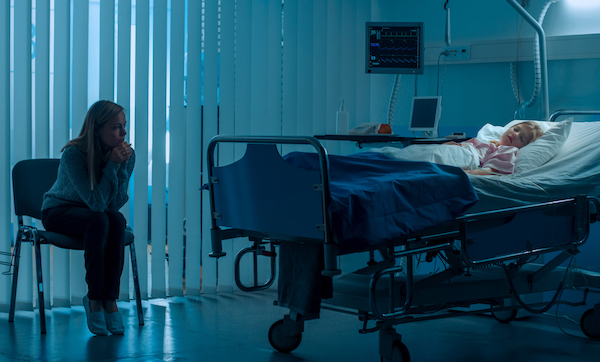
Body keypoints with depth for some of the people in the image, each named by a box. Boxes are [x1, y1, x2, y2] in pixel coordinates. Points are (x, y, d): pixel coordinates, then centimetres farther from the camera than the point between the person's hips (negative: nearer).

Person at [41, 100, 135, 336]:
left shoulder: (127, 154, -14)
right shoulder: (73, 154, -27)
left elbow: (115, 204, -18)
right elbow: (96, 203, -30)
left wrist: (122, 166, -28)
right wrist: (112, 166, -36)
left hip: (94, 214, 4)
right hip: (58, 211, -4)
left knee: (117, 220, -31)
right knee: (98, 221, -35)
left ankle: (110, 298, -26)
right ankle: (94, 299, -26)